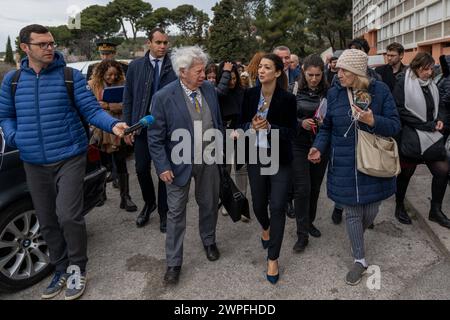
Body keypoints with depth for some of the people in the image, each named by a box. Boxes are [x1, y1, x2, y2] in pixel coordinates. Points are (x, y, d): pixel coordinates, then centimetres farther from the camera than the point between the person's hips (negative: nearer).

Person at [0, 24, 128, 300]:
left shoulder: (71, 76, -3)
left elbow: (91, 109, -8)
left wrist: (113, 125, -27)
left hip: (70, 158, -4)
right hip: (34, 163, 4)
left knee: (68, 216, -11)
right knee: (47, 222, 12)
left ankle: (78, 269, 13)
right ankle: (61, 270, 31)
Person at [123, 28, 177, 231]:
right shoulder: (135, 66, 4)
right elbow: (128, 99, 6)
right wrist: (128, 127, 1)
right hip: (142, 126, 2)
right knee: (142, 169, 9)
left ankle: (163, 212, 24)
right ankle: (149, 203, 35)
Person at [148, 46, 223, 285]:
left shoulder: (209, 89, -2)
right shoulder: (164, 97, -16)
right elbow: (155, 137, -11)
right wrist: (163, 167, -14)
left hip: (209, 160, 4)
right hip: (180, 163, -4)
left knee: (209, 204, 18)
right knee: (176, 212, 7)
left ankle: (209, 241, 45)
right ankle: (174, 262, 21)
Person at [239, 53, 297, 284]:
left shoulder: (287, 98, -10)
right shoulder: (250, 94, -1)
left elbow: (291, 132, -9)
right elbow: (242, 124, 4)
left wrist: (269, 126, -24)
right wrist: (252, 126, -18)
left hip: (279, 160, -3)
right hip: (255, 157, 3)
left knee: (278, 207, -3)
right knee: (258, 203, 14)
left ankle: (273, 259, 13)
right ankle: (266, 228, 51)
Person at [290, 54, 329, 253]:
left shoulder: (328, 92, -3)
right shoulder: (295, 91, -5)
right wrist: (300, 123, -18)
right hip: (299, 145, -2)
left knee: (315, 187, 13)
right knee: (302, 189, -5)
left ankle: (309, 222, 35)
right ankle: (302, 234, 5)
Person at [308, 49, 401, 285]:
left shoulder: (380, 91, -6)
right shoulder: (334, 93, -2)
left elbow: (394, 125, -5)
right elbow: (326, 127, 6)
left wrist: (372, 121, -23)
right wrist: (319, 147, -11)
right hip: (345, 165, 0)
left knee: (371, 210, 11)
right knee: (352, 212, 7)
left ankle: (356, 237, 46)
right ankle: (360, 259, 26)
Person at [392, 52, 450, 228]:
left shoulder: (431, 85, 9)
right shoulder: (403, 83, -11)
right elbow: (400, 111, -18)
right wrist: (428, 125, -17)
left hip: (431, 136, 6)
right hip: (410, 138, -6)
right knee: (406, 173, 7)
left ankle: (435, 210, 20)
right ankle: (399, 207, 29)